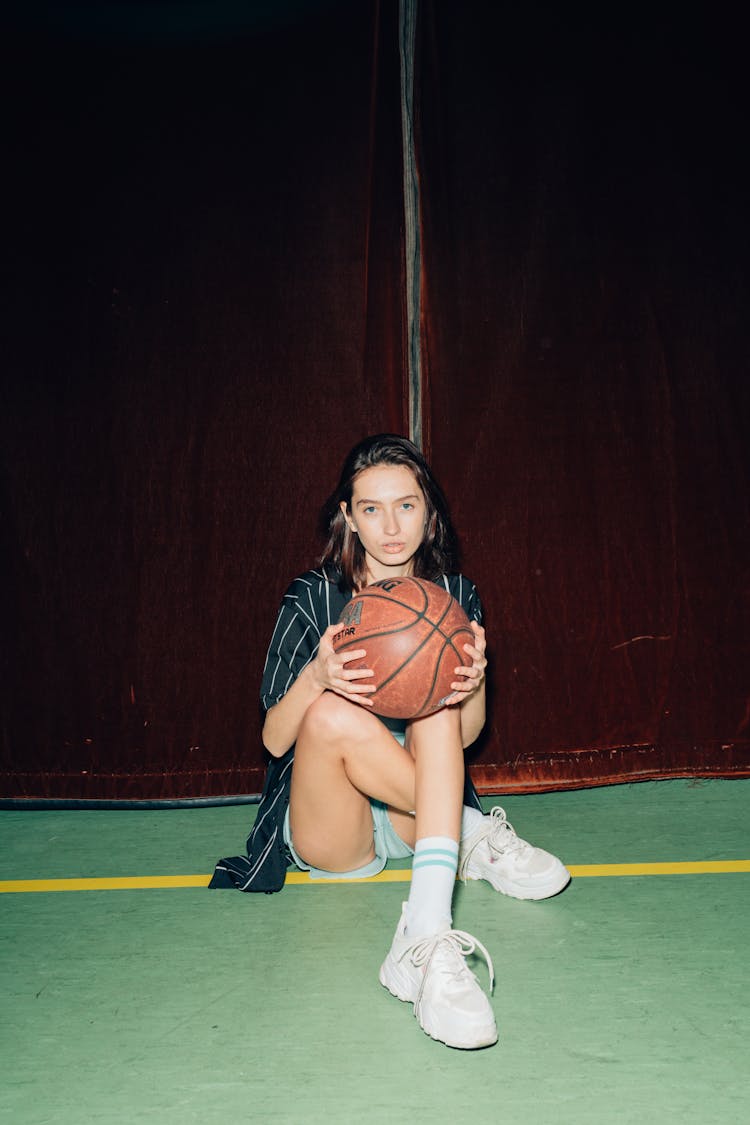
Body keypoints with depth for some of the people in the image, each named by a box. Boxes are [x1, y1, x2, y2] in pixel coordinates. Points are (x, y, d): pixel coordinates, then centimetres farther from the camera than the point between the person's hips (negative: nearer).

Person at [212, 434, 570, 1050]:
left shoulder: (455, 595, 2)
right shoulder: (314, 596, -6)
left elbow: (464, 736, 0)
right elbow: (274, 739, -8)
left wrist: (475, 684, -24)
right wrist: (316, 677, -30)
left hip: (420, 814, 2)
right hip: (329, 832, -1)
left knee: (437, 702, -28)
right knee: (331, 714, -32)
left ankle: (428, 934, -41)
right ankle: (476, 837, -18)